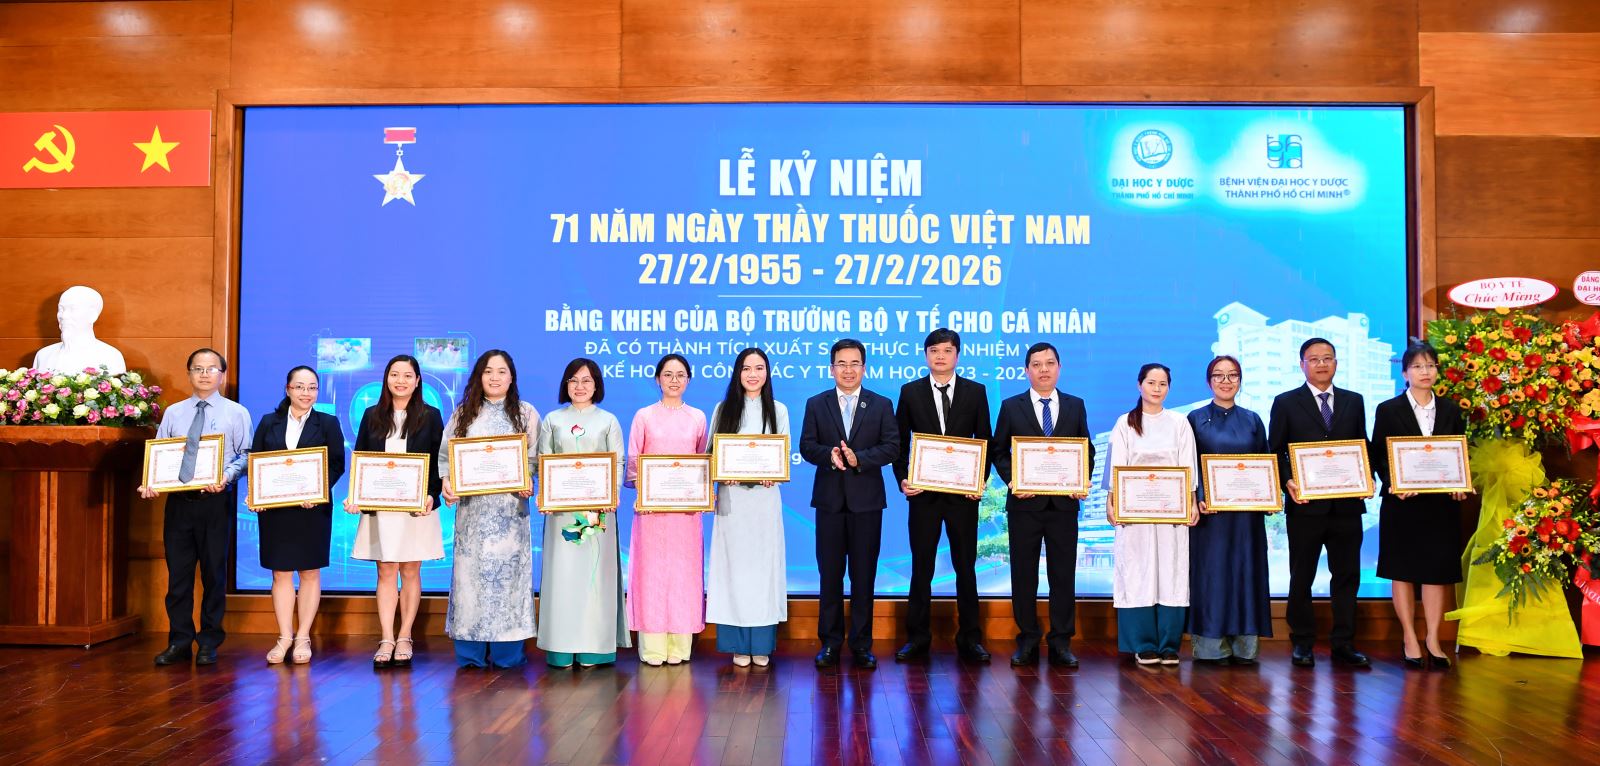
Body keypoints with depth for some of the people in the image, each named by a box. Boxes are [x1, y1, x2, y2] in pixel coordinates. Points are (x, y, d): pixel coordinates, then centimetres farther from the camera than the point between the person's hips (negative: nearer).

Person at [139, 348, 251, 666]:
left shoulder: (236, 413, 4)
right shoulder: (173, 413, 13)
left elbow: (245, 456, -2)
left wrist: (226, 476, -20)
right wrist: (150, 482, -7)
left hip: (216, 500, -3)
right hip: (178, 500, 3)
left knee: (214, 572, 3)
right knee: (178, 572, 6)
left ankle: (209, 643, 14)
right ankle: (179, 642, 17)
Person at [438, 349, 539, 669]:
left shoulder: (526, 413, 8)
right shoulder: (463, 413, 12)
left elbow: (535, 458, 3)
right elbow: (445, 455, 8)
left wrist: (527, 484, -15)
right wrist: (446, 484, -10)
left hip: (510, 507, -1)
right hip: (471, 506, 1)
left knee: (508, 568, -3)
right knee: (471, 569, 0)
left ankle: (507, 652, 4)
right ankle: (471, 652, 7)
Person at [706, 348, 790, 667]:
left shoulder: (778, 410, 8)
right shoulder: (723, 409, 8)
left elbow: (785, 453, 6)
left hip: (765, 495, 0)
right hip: (732, 496, 0)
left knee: (763, 564, 1)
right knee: (734, 566, 0)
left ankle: (762, 644, 9)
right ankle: (739, 644, 7)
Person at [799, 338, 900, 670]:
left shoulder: (881, 405, 6)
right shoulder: (816, 404, 8)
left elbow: (892, 447, -2)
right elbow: (806, 445, 2)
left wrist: (859, 458, -17)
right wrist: (829, 455, -18)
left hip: (866, 500, -1)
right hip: (829, 499, 1)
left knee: (864, 575, 4)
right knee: (830, 574, 6)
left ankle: (861, 645, 12)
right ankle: (830, 642, 15)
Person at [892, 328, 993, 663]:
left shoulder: (975, 392, 5)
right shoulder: (910, 392, 5)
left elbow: (985, 441, 5)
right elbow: (900, 441, 6)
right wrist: (902, 479, -5)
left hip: (963, 493, 0)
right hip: (923, 492, 0)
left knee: (966, 566, 7)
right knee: (921, 566, 6)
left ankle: (969, 638, 16)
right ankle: (917, 638, 16)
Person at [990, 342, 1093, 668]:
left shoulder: (1075, 406, 8)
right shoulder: (1011, 406, 4)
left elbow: (1088, 450, 11)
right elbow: (998, 451, 5)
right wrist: (1012, 481, -10)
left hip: (1064, 503, 1)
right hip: (1025, 503, -1)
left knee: (1063, 574, 4)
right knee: (1024, 574, 5)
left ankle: (1061, 642, 13)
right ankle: (1027, 641, 14)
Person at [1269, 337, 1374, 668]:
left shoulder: (1354, 401, 11)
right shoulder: (1286, 403, 2)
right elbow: (1275, 452, 1)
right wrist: (1287, 483, -15)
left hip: (1347, 504, 3)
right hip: (1305, 504, -3)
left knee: (1347, 575, 7)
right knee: (1301, 577, 6)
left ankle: (1344, 644, 17)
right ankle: (1302, 644, 16)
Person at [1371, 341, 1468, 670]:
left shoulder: (1451, 411, 9)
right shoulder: (1388, 410, 1)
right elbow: (1377, 457, -1)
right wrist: (1393, 485, -16)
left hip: (1442, 503, 2)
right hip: (1402, 502, -2)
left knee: (1438, 571, 4)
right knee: (1403, 571, 2)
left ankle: (1433, 640, 14)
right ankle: (1410, 640, 11)